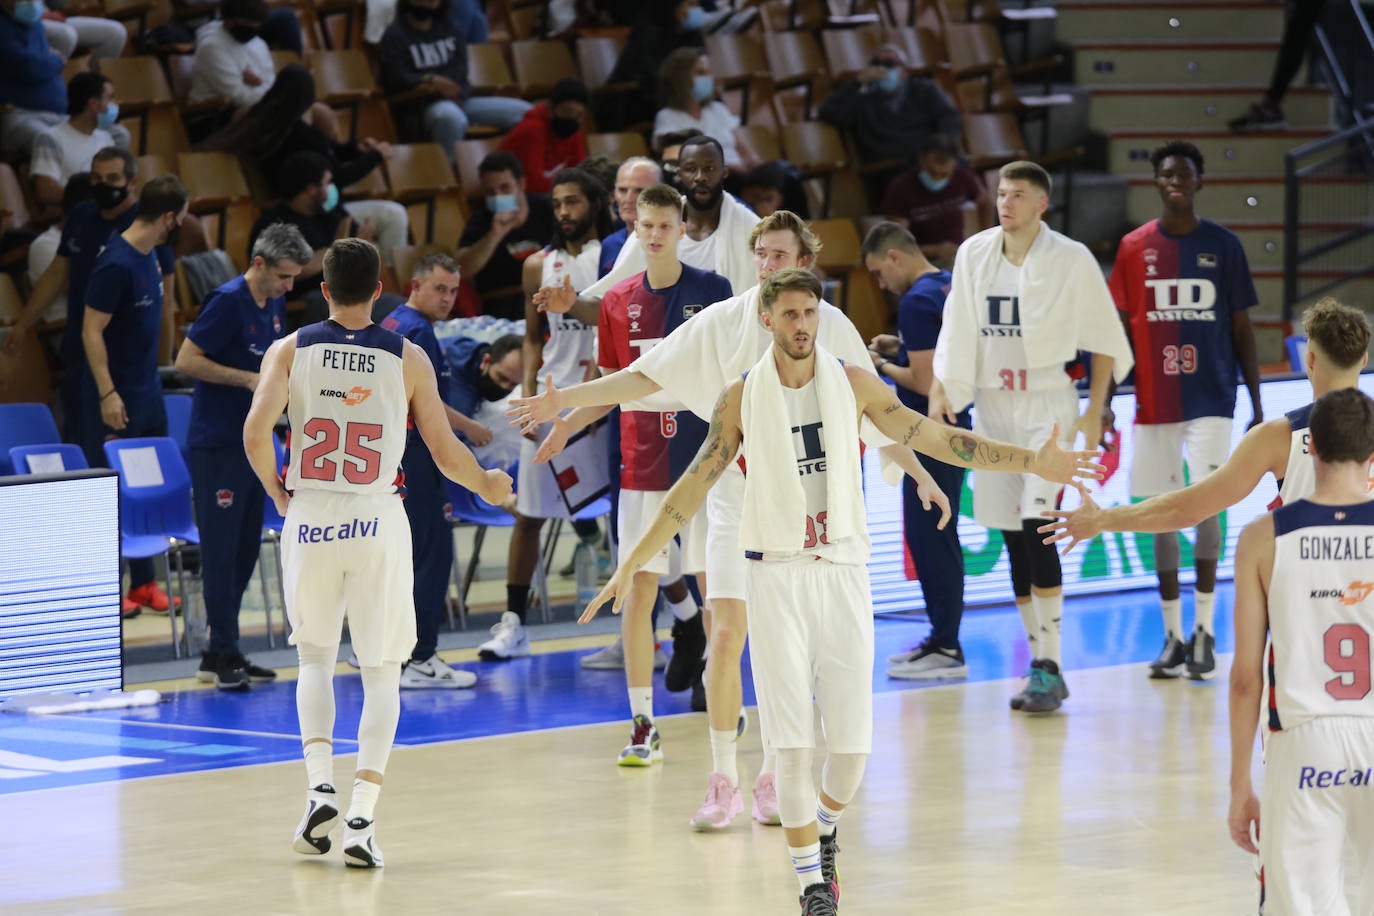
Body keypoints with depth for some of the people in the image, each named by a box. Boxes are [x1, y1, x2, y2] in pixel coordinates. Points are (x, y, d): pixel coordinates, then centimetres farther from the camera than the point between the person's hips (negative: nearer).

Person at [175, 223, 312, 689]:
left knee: (245, 549, 11)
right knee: (221, 550, -6)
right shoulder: (228, 301, -15)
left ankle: (219, 654, 18)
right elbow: (186, 360, -18)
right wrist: (249, 379, -21)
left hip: (251, 441, 9)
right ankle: (225, 654, -3)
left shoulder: (275, 305, 10)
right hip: (217, 443, -9)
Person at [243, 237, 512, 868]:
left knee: (315, 658, 20)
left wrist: (278, 493, 6)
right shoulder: (408, 359, 3)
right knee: (382, 673, 7)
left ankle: (320, 788, 1)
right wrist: (488, 485, 23)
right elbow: (445, 453, 3)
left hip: (310, 516, 1)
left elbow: (255, 433, -11)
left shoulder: (290, 350, 2)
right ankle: (361, 817, -4)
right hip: (379, 521, -1)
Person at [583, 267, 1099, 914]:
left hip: (843, 570, 1)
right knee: (792, 743, -7)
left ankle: (824, 828, 30)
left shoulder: (852, 383, 2)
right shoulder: (742, 398, 1)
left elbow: (935, 439, 4)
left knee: (852, 742, 0)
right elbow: (694, 486, 5)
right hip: (775, 574, -1)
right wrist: (631, 564, 1)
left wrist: (1032, 462, -1)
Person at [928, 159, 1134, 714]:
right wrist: (941, 391, 0)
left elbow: (1103, 340, 1)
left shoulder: (1071, 260, -5)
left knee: (1036, 529, -17)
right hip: (993, 408, 5)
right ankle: (1040, 664, 14)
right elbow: (957, 335, 11)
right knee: (1014, 539, 6)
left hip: (1049, 407, -5)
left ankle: (1051, 668, -14)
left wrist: (1094, 411, -4)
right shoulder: (973, 255, 6)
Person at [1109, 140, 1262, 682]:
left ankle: (1204, 631, -3)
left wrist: (1258, 406, 2)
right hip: (1154, 405, 2)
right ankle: (1173, 637, 13)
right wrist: (1103, 401, 0)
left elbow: (1241, 329, 5)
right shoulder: (1134, 248, 4)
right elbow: (1119, 330, 6)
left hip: (1210, 400, -1)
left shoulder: (1223, 246, 2)